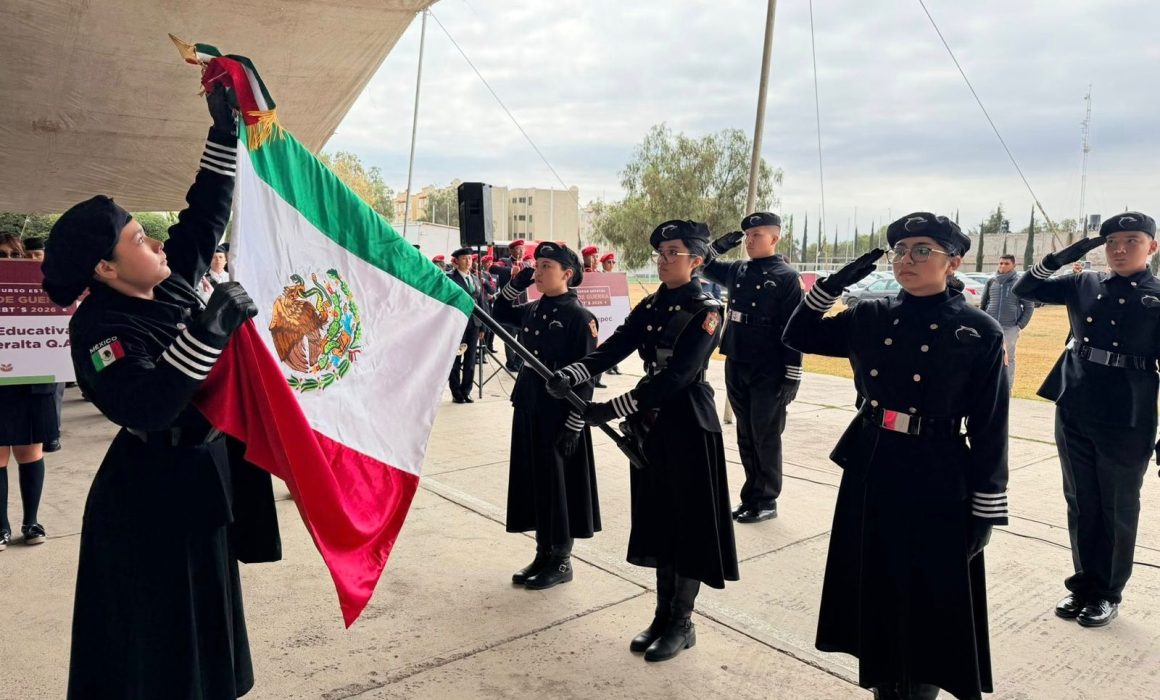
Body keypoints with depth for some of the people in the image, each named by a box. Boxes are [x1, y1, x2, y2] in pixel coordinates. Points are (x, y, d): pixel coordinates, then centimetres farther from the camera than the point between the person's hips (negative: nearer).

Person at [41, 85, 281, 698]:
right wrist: (210, 328, -38)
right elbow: (147, 405, -36)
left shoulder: (170, 282, 0)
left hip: (202, 480, 8)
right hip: (150, 500, -8)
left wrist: (225, 130, 3)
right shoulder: (97, 329, -20)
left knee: (200, 635, 22)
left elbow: (206, 213, 8)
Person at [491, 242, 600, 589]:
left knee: (558, 484, 3)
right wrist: (515, 285, 5)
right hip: (528, 410, 7)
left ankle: (561, 561, 19)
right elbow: (500, 313, 24)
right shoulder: (532, 310, 8)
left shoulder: (580, 316, -11)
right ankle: (544, 554, 28)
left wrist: (574, 426, -17)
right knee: (533, 481, 13)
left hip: (560, 415, -7)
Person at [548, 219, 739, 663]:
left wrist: (613, 408, -28)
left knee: (689, 522, 5)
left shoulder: (706, 311, -13)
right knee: (659, 520, 14)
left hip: (689, 427, -6)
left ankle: (683, 623, 20)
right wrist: (571, 375, -20)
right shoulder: (650, 307, 8)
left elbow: (675, 376, -23)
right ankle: (663, 615, 28)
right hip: (652, 426, 7)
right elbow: (612, 348, -1)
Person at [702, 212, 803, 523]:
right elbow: (706, 267, 26)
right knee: (745, 435, 12)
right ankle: (752, 495, 24)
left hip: (768, 372, -6)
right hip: (736, 367, 6)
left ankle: (766, 501, 14)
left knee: (766, 437, 3)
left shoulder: (786, 276, -8)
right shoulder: (737, 271, 8)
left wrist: (792, 375, -15)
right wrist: (719, 245, 7)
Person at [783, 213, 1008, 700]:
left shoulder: (980, 332, -8)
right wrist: (832, 285, -3)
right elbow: (798, 337, 10)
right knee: (874, 595, 16)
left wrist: (985, 511, -8)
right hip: (868, 476, 4)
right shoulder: (870, 318, 3)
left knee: (929, 607, 10)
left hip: (936, 485, -4)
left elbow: (989, 431, -7)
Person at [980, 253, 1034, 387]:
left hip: (1010, 328, -2)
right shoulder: (991, 282, 6)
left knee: (1009, 359, 3)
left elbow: (1029, 307, 2)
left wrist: (1020, 325, -4)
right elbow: (983, 304, 13)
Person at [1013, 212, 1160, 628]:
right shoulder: (1084, 285, 6)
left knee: (1118, 509, 9)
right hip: (1074, 412, 3)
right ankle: (1084, 583, 27)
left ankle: (1108, 593, 24)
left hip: (1126, 421, -3)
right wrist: (1062, 256, -8)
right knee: (1080, 503, 13)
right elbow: (1025, 290, 7)